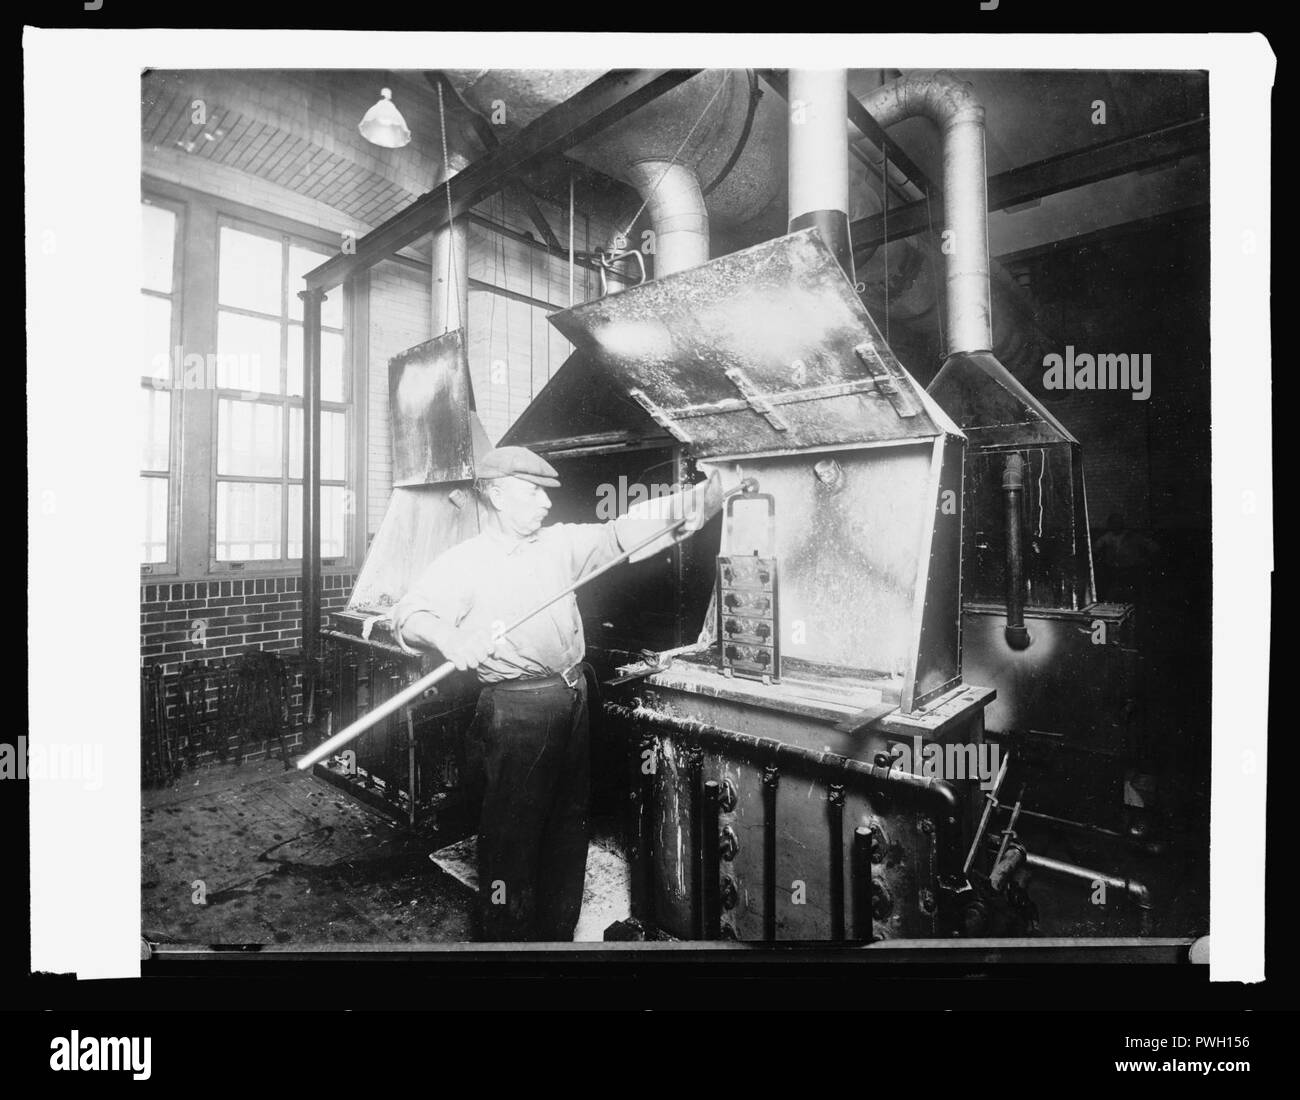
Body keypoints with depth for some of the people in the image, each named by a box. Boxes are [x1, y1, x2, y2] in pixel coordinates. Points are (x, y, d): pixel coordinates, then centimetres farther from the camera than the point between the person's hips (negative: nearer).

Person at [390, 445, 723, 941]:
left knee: (569, 824, 18)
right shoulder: (463, 562, -6)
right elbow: (409, 615, -14)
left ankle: (559, 932, 36)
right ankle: (506, 936, 22)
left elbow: (622, 532, 2)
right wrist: (447, 636, -38)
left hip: (574, 700, 6)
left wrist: (694, 500, -12)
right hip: (515, 709, -6)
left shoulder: (560, 542, 9)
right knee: (512, 835, 2)